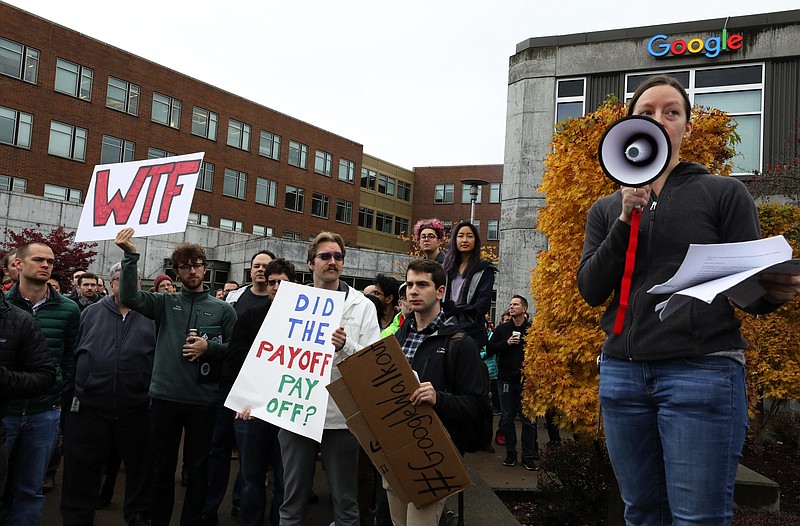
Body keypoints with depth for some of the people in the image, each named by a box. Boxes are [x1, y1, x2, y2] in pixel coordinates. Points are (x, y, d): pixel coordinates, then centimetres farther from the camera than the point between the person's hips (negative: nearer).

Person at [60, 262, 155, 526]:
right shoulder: (90, 313, 8)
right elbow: (72, 353, 11)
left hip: (137, 411, -1)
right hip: (89, 408, 1)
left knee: (139, 468, 12)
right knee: (82, 472, 10)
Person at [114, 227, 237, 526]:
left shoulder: (222, 309, 4)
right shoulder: (165, 304, 6)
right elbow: (129, 297, -9)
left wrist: (209, 348, -12)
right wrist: (130, 256, -16)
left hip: (203, 401, -1)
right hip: (164, 397, 1)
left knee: (197, 470, 10)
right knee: (162, 468, 12)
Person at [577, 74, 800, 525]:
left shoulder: (725, 193, 5)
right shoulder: (607, 209, 13)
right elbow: (592, 290, 2)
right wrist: (626, 220, -9)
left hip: (703, 369, -3)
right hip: (623, 372, 4)